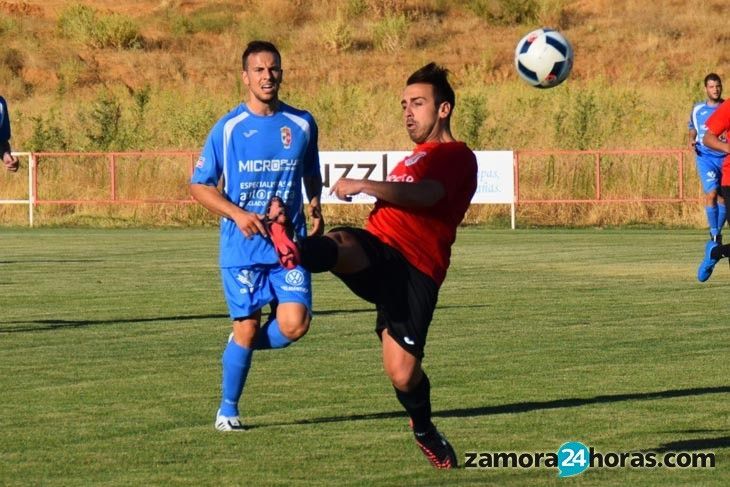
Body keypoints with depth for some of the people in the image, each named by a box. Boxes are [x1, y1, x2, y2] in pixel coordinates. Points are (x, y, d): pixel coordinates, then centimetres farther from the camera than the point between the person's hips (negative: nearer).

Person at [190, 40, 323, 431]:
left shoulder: (302, 124, 7)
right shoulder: (228, 128, -2)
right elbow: (199, 186, 1)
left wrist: (315, 208, 5)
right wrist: (237, 213, -14)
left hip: (289, 243, 2)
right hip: (242, 247, -2)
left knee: (294, 324, -14)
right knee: (246, 328, -2)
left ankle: (245, 343, 19)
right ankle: (228, 410, 17)